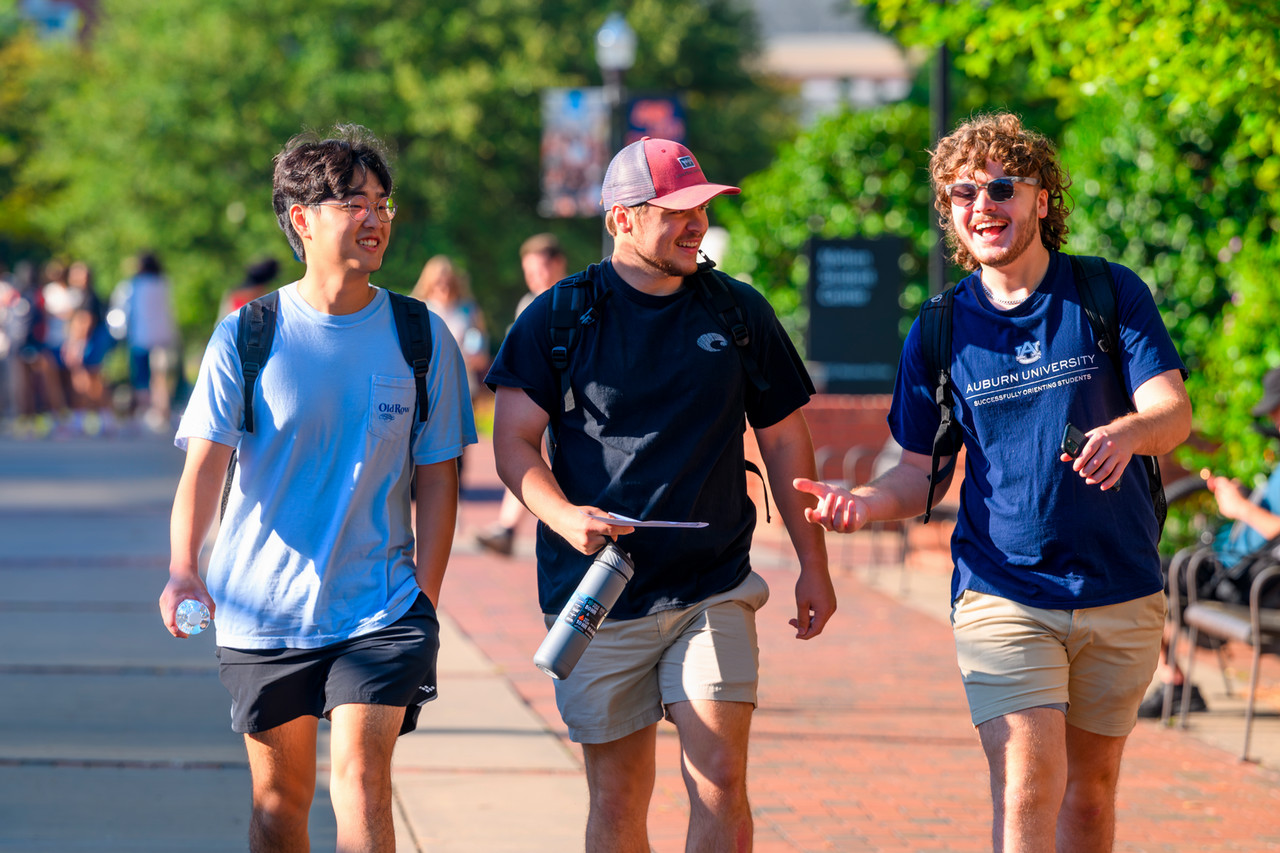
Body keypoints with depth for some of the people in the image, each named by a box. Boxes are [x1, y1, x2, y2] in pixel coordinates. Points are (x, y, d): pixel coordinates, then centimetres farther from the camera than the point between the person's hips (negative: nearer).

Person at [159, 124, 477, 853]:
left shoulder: (423, 339, 0)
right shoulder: (246, 336, -3)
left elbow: (437, 480, 4)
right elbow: (205, 462, -9)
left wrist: (426, 599, -2)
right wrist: (184, 568, -25)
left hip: (381, 603, -1)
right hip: (261, 606, 1)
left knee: (361, 780, -14)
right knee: (280, 793, 10)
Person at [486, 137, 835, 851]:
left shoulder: (739, 311, 7)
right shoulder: (558, 317, 0)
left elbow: (783, 438, 14)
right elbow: (515, 441, -1)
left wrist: (814, 564, 12)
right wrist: (564, 516, -20)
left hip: (714, 591, 1)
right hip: (599, 597, -1)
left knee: (720, 783, -11)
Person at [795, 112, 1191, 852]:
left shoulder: (1112, 295, -1)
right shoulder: (940, 332, 3)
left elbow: (1174, 411, -11)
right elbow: (924, 472, 8)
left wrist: (1128, 432, -35)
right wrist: (867, 501, -14)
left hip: (1121, 593, 1)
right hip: (1003, 595, -1)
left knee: (1091, 786, 11)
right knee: (1027, 787, -14)